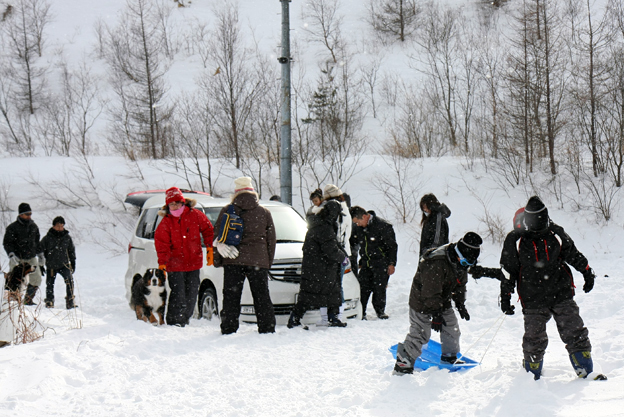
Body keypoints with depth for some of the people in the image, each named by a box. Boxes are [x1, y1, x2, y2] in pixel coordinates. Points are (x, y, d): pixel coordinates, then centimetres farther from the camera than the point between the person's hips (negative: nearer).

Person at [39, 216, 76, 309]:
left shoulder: (67, 238, 3)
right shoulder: (47, 238, -4)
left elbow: (71, 251, 15)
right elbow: (40, 250, 4)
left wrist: (73, 263, 12)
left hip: (64, 264, 0)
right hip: (51, 266, 0)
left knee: (69, 280, -20)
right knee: (50, 284, 7)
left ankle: (70, 302, -15)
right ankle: (49, 301, 26)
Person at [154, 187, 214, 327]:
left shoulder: (195, 215, 0)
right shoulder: (166, 222, -4)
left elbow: (208, 230, 11)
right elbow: (161, 244, -6)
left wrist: (210, 249, 4)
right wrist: (162, 263, -15)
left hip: (194, 262, 3)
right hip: (175, 264, -3)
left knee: (192, 294, 10)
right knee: (178, 294, -10)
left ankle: (184, 320, 24)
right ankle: (174, 322, -2)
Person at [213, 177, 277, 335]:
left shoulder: (226, 211, 5)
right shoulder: (264, 213, 8)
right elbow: (271, 240, 10)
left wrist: (218, 260, 12)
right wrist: (268, 261, 17)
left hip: (232, 261, 0)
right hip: (259, 261, 1)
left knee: (231, 298, 3)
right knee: (262, 297, 6)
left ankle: (228, 330, 0)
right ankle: (267, 329, 4)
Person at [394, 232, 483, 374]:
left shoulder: (460, 263, -5)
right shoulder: (437, 263, -35)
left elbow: (460, 284, 13)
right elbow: (432, 291, -32)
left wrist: (460, 304, 7)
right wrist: (436, 314, -30)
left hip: (443, 301, 9)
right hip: (422, 302, -9)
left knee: (452, 329, 13)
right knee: (419, 334, -9)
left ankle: (450, 357, 34)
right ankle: (402, 364, -1)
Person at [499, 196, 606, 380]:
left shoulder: (555, 234, 0)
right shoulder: (515, 240, -5)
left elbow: (573, 254, 16)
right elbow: (508, 271, 3)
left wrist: (587, 273, 21)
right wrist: (505, 297, 3)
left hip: (561, 294, 2)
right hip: (533, 301, -2)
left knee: (575, 333, -2)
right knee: (534, 341, 1)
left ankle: (586, 372, 6)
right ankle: (532, 376, 19)